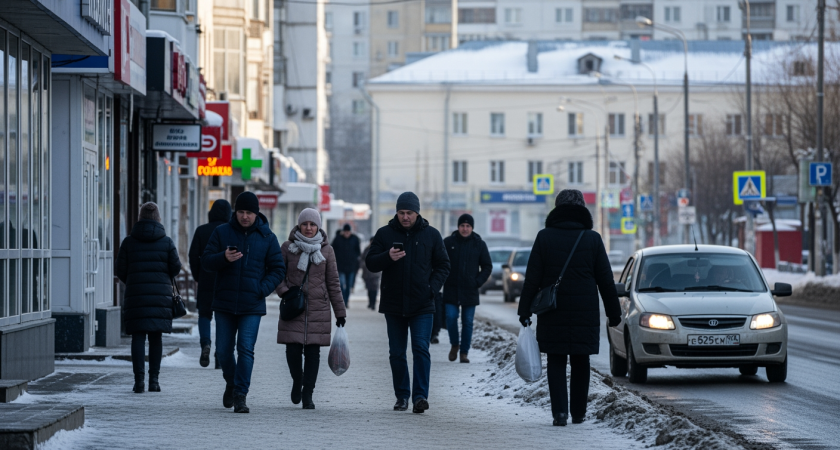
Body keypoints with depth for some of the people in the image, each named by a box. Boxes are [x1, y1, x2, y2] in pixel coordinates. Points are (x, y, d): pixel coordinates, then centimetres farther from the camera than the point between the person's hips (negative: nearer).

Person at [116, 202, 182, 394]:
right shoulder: (166, 242, 1)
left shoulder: (129, 242, 0)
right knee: (156, 337, 9)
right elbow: (176, 267, 3)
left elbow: (120, 270, 1)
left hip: (135, 293, -1)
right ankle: (154, 378, 7)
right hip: (160, 294, 1)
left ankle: (139, 379, -8)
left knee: (138, 337, 1)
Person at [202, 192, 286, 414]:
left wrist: (262, 289, -10)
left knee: (246, 349, -11)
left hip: (252, 305, -2)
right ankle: (231, 383, 33)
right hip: (224, 303, 2)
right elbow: (205, 261, 2)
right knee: (223, 350, 8)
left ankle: (240, 395, -8)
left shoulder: (267, 237, 3)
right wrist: (224, 258, -19)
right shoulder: (222, 232, 4)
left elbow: (278, 269, 5)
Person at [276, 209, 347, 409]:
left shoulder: (326, 250, 7)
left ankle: (307, 394, 6)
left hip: (318, 308, 1)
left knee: (313, 352, -3)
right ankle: (297, 380, 22)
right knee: (293, 349, -7)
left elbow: (333, 283, 9)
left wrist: (340, 312, 8)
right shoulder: (288, 247, 4)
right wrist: (284, 292, -12)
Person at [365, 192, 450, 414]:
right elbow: (370, 263, 3)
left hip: (422, 305, -2)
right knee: (397, 353, 7)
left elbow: (443, 265, 10)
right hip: (393, 304, 2)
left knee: (421, 349, -12)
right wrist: (387, 257, -18)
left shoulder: (431, 235, 4)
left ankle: (420, 396, -13)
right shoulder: (384, 234, 4)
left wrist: (432, 287, -6)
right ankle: (402, 396, 17)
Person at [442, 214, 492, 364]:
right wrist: (443, 280, -4)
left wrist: (478, 282, -2)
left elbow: (487, 266, 10)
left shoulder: (479, 244, 4)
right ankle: (454, 345, 15)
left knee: (468, 322, 2)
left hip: (470, 291, 1)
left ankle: (464, 352, 11)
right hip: (451, 290, -1)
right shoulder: (448, 242, 1)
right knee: (451, 317, -9)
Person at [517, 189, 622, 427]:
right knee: (580, 363, 12)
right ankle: (578, 412, 16)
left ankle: (560, 410, -8)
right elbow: (606, 280, 2)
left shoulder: (544, 237, -3)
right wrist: (614, 312, 9)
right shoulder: (592, 239, -1)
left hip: (553, 313, -1)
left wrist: (525, 310, 1)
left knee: (556, 362, 5)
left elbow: (532, 278, -4)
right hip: (585, 313, 1)